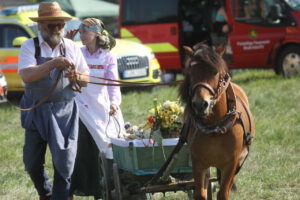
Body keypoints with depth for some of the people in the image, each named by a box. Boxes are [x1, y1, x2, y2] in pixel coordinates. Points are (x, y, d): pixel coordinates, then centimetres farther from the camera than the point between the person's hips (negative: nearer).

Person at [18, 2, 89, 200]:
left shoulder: (72, 47, 4)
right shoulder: (30, 47, -3)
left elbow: (86, 80, 8)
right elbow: (27, 76, -20)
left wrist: (77, 77, -16)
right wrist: (53, 64, -32)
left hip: (65, 112, 0)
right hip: (37, 111, 0)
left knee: (64, 162, -3)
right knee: (32, 161, 9)